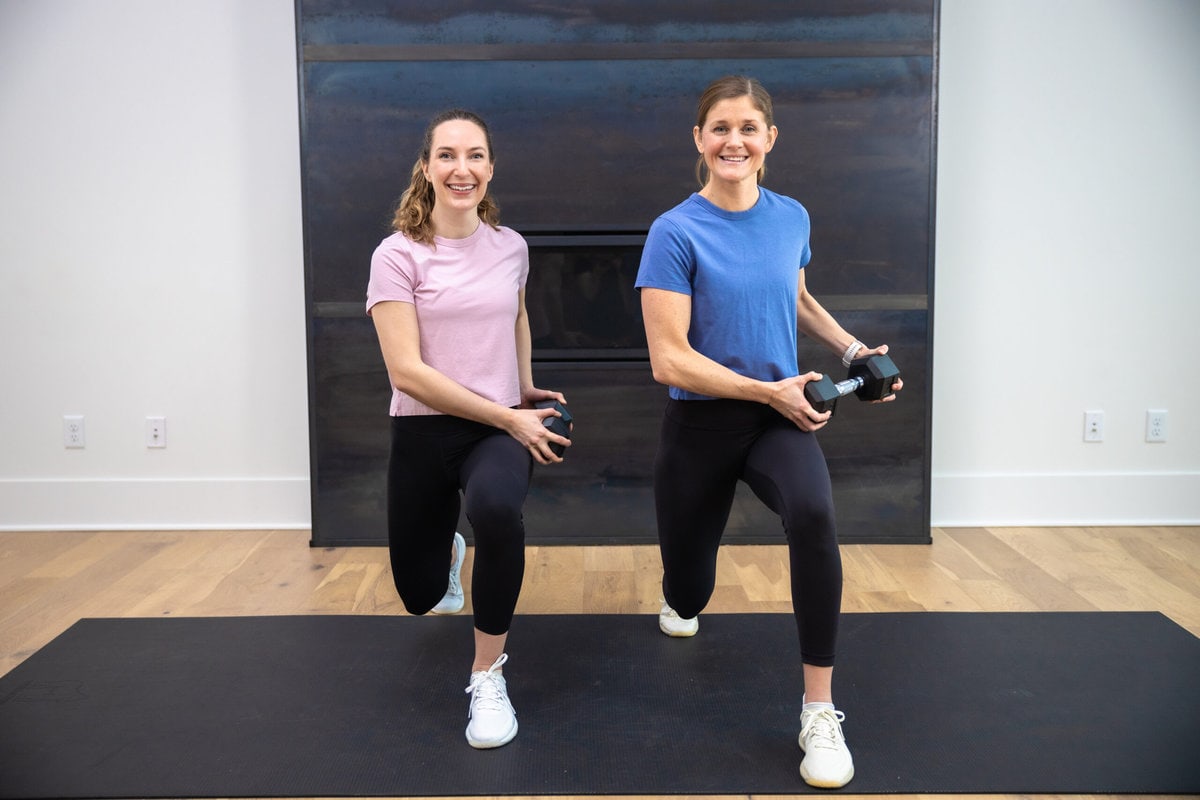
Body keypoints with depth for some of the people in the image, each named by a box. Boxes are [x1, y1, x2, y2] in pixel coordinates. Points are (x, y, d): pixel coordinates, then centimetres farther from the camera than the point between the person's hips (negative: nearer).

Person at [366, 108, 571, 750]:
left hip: (501, 429, 1)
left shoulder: (511, 247, 2)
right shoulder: (398, 255, -11)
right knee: (421, 598, 15)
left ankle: (488, 677, -16)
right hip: (423, 431, -1)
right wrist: (509, 417, -17)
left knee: (496, 510, -37)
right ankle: (448, 550, 55)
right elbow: (406, 371, -17)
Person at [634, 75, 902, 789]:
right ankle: (682, 600, 57)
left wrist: (851, 348, 7)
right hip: (700, 426, -2)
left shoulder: (792, 218, 2)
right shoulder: (676, 233, -13)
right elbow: (669, 360, -17)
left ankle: (820, 710, -21)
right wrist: (769, 389, -19)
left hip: (780, 418, 2)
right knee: (687, 599, 14)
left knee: (814, 514, -34)